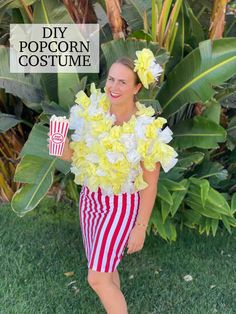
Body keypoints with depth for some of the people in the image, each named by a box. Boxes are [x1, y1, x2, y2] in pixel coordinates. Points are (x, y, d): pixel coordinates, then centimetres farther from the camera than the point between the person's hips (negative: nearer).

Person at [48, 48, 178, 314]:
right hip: (90, 198, 5)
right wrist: (66, 151, -18)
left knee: (96, 278, -3)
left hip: (121, 205, -5)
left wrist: (141, 227, -10)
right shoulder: (91, 111, -8)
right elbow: (80, 155, 5)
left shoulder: (147, 130, -22)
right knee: (105, 267, 19)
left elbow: (150, 184, -13)